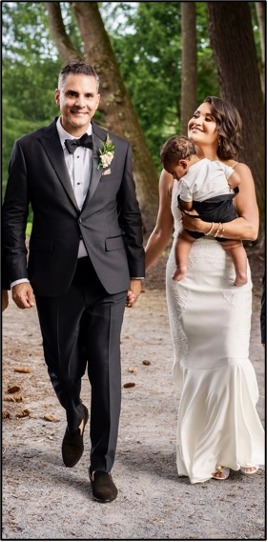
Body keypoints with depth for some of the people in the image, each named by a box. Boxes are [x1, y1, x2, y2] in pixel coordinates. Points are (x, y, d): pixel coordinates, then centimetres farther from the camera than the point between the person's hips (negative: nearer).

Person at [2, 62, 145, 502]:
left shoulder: (118, 149, 4)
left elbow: (130, 215, 9)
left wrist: (136, 273, 8)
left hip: (108, 277, 0)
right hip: (55, 280, 0)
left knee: (106, 371, 0)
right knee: (63, 369, 11)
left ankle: (102, 466, 13)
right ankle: (75, 417, 45)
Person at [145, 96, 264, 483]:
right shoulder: (172, 174, 10)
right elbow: (162, 232, 17)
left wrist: (205, 225, -16)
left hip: (227, 278, -2)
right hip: (185, 277, 2)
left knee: (231, 360, -11)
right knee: (194, 365, 2)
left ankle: (235, 447, 9)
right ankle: (202, 455, 14)